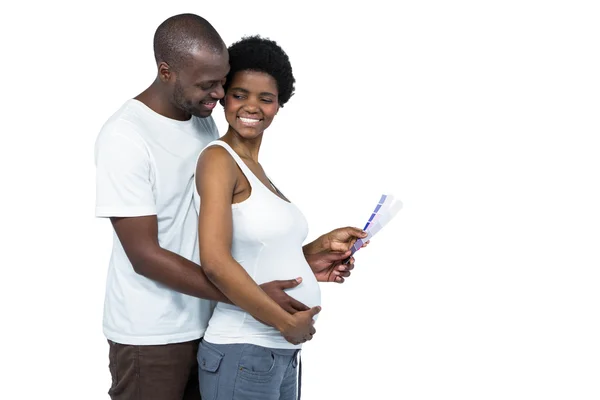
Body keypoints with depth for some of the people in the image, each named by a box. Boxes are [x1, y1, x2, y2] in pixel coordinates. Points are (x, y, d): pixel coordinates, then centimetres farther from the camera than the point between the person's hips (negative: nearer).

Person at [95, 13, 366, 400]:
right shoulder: (124, 138, -20)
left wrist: (302, 257, -2)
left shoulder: (206, 122, 3)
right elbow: (145, 255, -22)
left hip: (206, 323, 6)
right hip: (150, 336, -6)